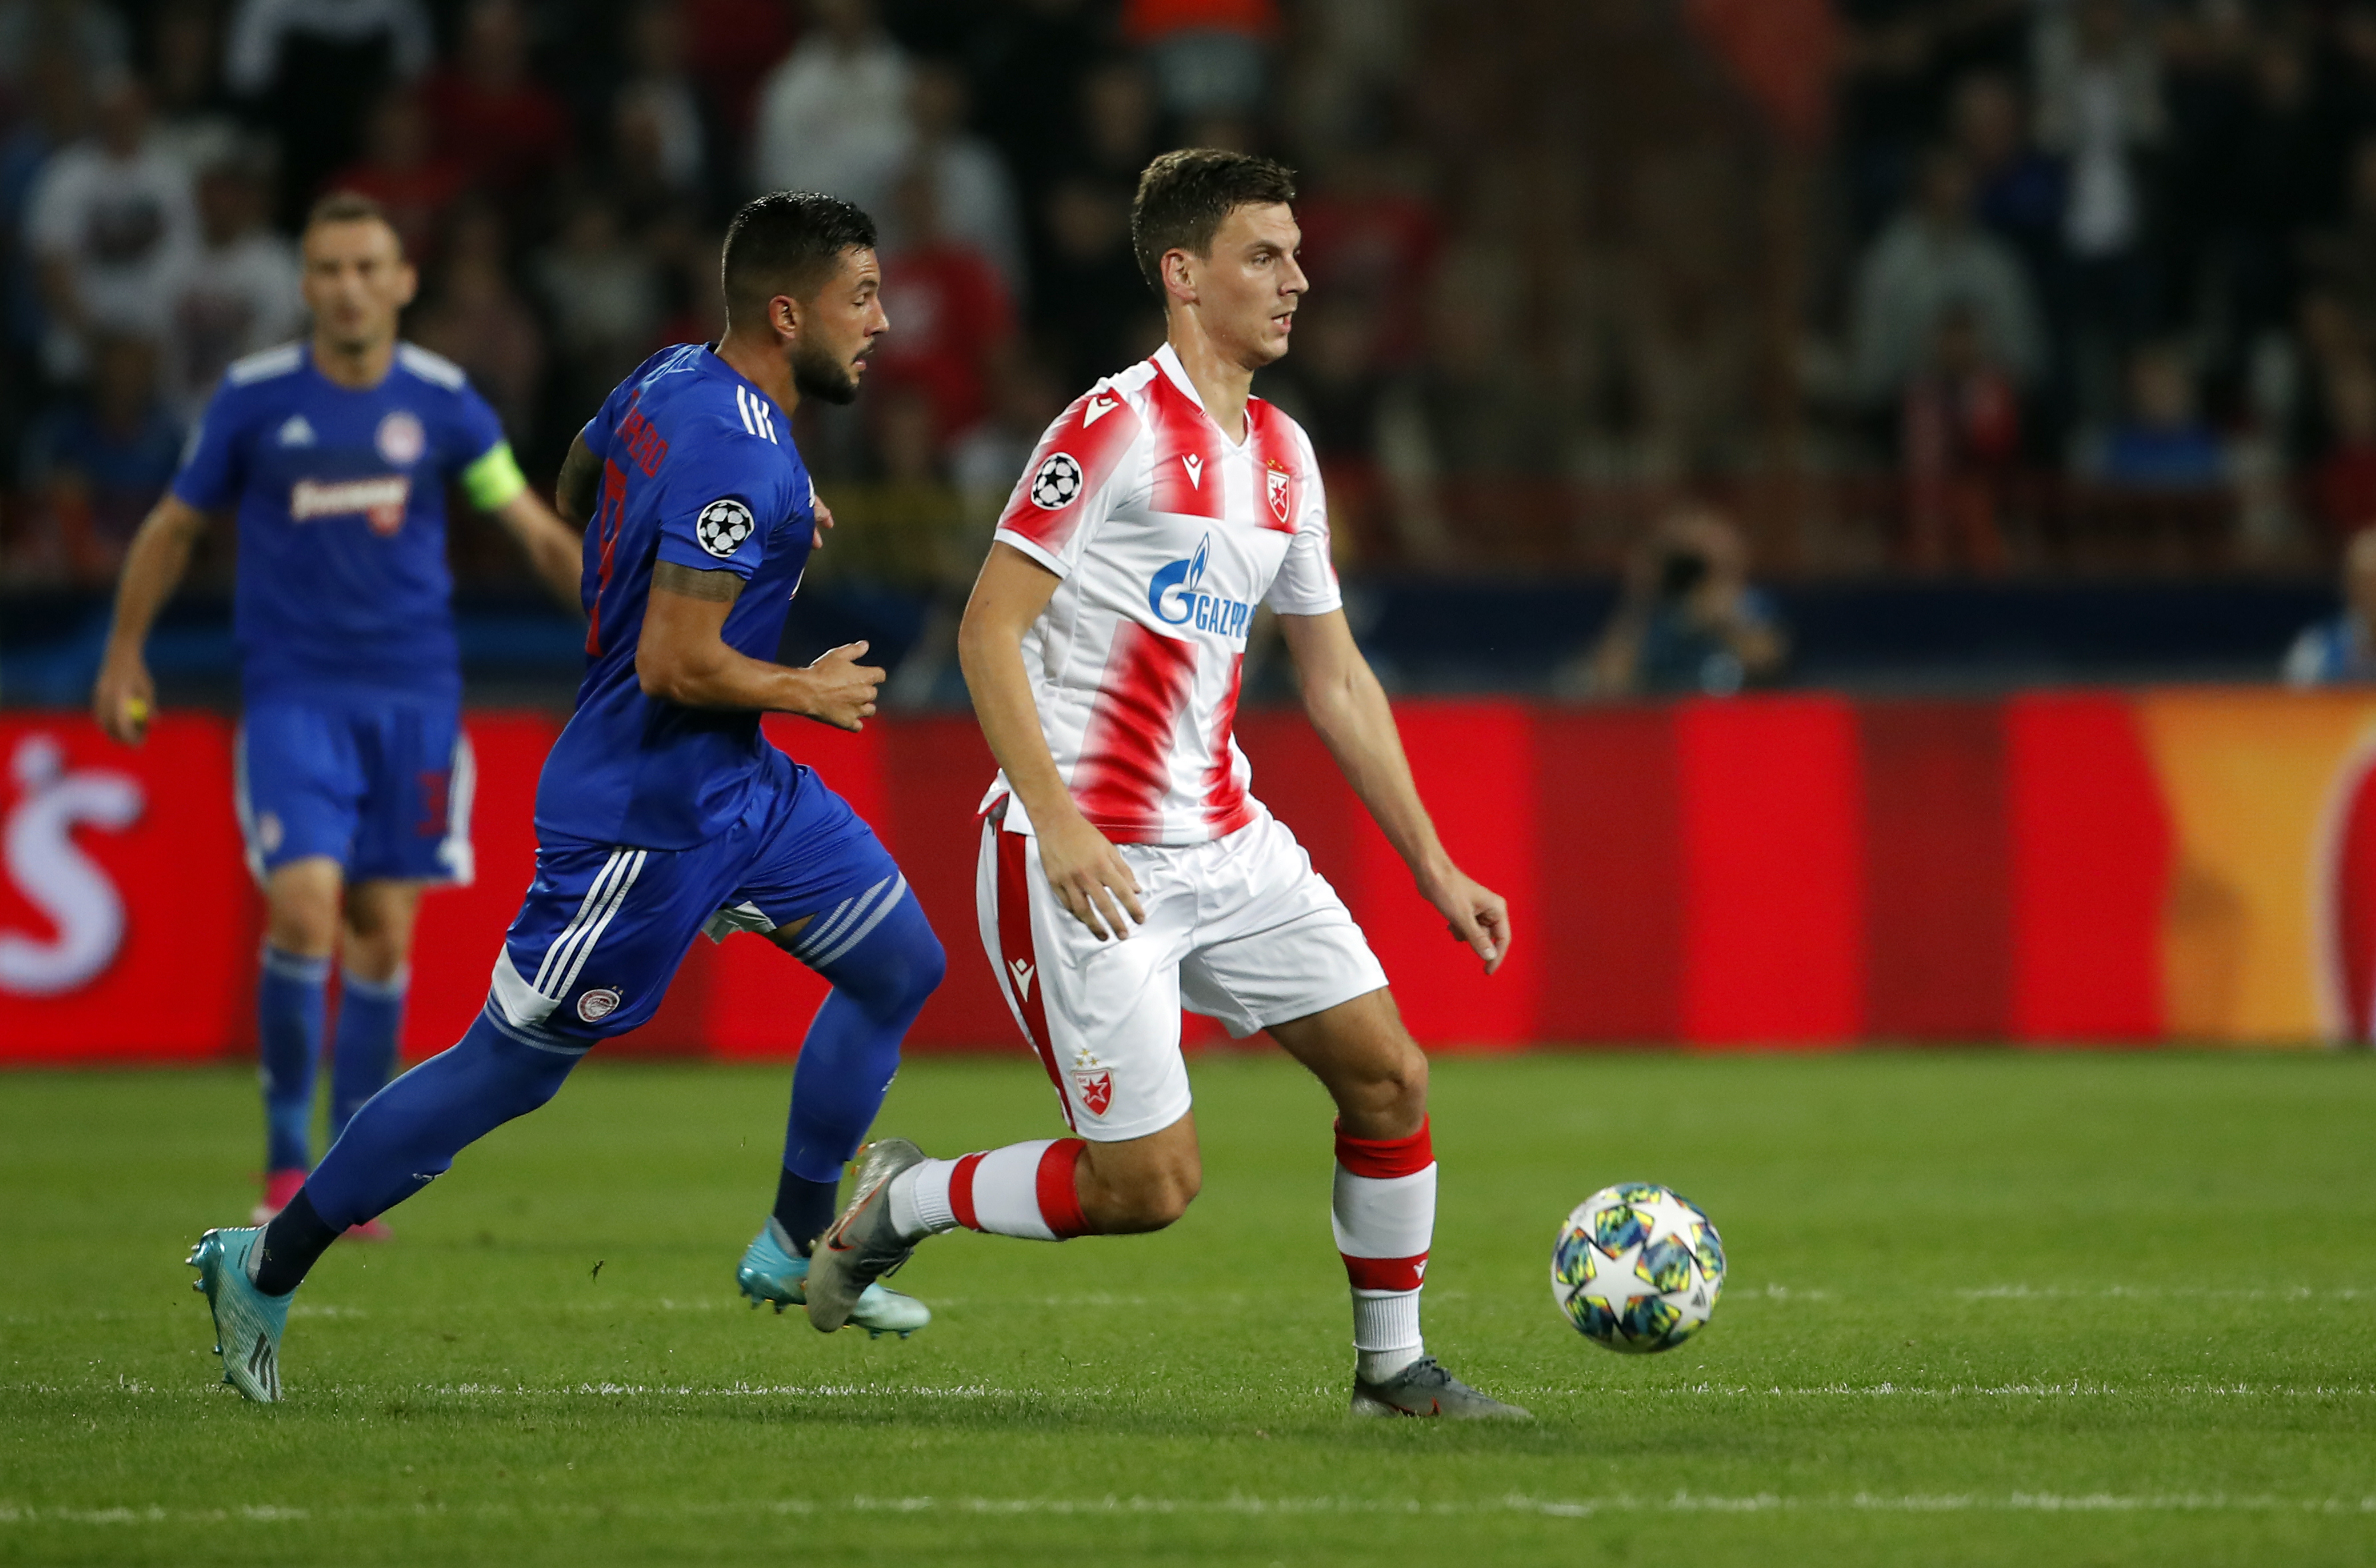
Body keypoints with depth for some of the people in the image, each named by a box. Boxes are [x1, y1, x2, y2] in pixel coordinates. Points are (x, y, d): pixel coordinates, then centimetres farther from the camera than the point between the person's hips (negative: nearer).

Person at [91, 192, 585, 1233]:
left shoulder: (441, 400, 0)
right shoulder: (253, 398, -3)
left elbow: (537, 531, 9)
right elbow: (175, 527, 11)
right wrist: (124, 657, 14)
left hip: (414, 699, 2)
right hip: (293, 694, -2)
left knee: (383, 930, 2)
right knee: (304, 910, -17)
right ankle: (286, 1157, -2)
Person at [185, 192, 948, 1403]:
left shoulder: (672, 381, 3)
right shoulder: (738, 459, -27)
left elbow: (576, 490, 22)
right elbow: (679, 666, -29)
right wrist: (804, 693, -12)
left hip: (739, 786, 10)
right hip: (648, 820, -10)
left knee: (901, 964, 12)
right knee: (507, 1069, 0)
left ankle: (795, 1251, 21)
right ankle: (267, 1267, 13)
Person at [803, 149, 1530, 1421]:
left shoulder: (1282, 454, 13)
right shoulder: (1115, 427, -12)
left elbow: (1337, 679, 20)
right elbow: (987, 629, -14)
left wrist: (1435, 867, 17)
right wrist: (1058, 825, -23)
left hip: (1224, 840, 8)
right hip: (1085, 859, -8)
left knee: (1390, 1075, 1)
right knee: (1149, 1184, -10)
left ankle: (1393, 1366, 15)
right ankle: (903, 1202, 14)